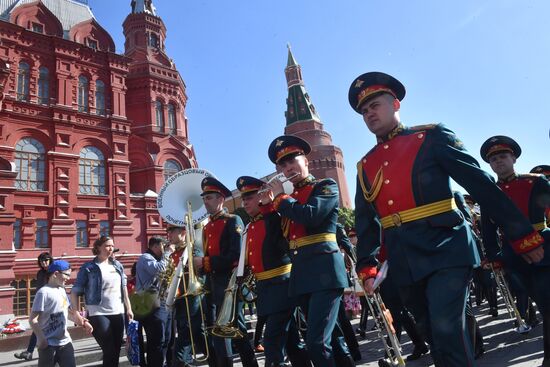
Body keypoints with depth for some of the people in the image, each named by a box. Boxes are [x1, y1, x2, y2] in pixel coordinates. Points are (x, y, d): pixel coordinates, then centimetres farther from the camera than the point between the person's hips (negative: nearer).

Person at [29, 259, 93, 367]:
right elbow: (33, 319, -17)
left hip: (65, 341, 7)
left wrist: (83, 322, 10)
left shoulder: (62, 290, 10)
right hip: (48, 344, -7)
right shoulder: (44, 292, -15)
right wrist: (41, 339, -22)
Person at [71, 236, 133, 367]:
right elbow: (75, 291, -7)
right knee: (109, 351, -4)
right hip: (98, 314, -5)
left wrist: (129, 308, 11)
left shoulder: (118, 265, 10)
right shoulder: (88, 267, -5)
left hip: (118, 313, 5)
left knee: (116, 350, 10)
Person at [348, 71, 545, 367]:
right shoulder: (365, 165, 12)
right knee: (432, 333, 15)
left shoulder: (431, 137, -1)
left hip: (445, 251, -5)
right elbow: (365, 221, 13)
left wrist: (523, 235, -6)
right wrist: (366, 267, 6)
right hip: (404, 264, 5)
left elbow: (480, 183, -5)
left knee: (447, 330, -14)